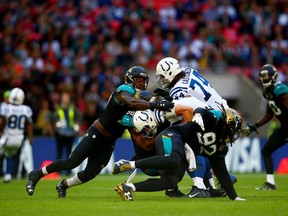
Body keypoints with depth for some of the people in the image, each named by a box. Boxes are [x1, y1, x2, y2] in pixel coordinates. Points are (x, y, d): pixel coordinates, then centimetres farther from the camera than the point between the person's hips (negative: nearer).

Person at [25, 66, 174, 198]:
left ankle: (63, 185, 29)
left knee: (90, 173, 4)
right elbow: (131, 103, -39)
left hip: (109, 143, 8)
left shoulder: (142, 98, 10)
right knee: (72, 162, -10)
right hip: (96, 135, -8)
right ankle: (37, 174, 6)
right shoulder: (124, 91, -16)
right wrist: (155, 105, -49)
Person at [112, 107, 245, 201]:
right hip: (172, 136, -9)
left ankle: (128, 188, -12)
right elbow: (202, 111, -14)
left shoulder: (220, 148, 24)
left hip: (181, 151, 9)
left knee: (170, 182, -13)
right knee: (173, 162, -39)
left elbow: (222, 174, 27)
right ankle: (129, 164, -35)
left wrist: (234, 196, 23)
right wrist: (199, 114, -39)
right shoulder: (218, 118, 3)